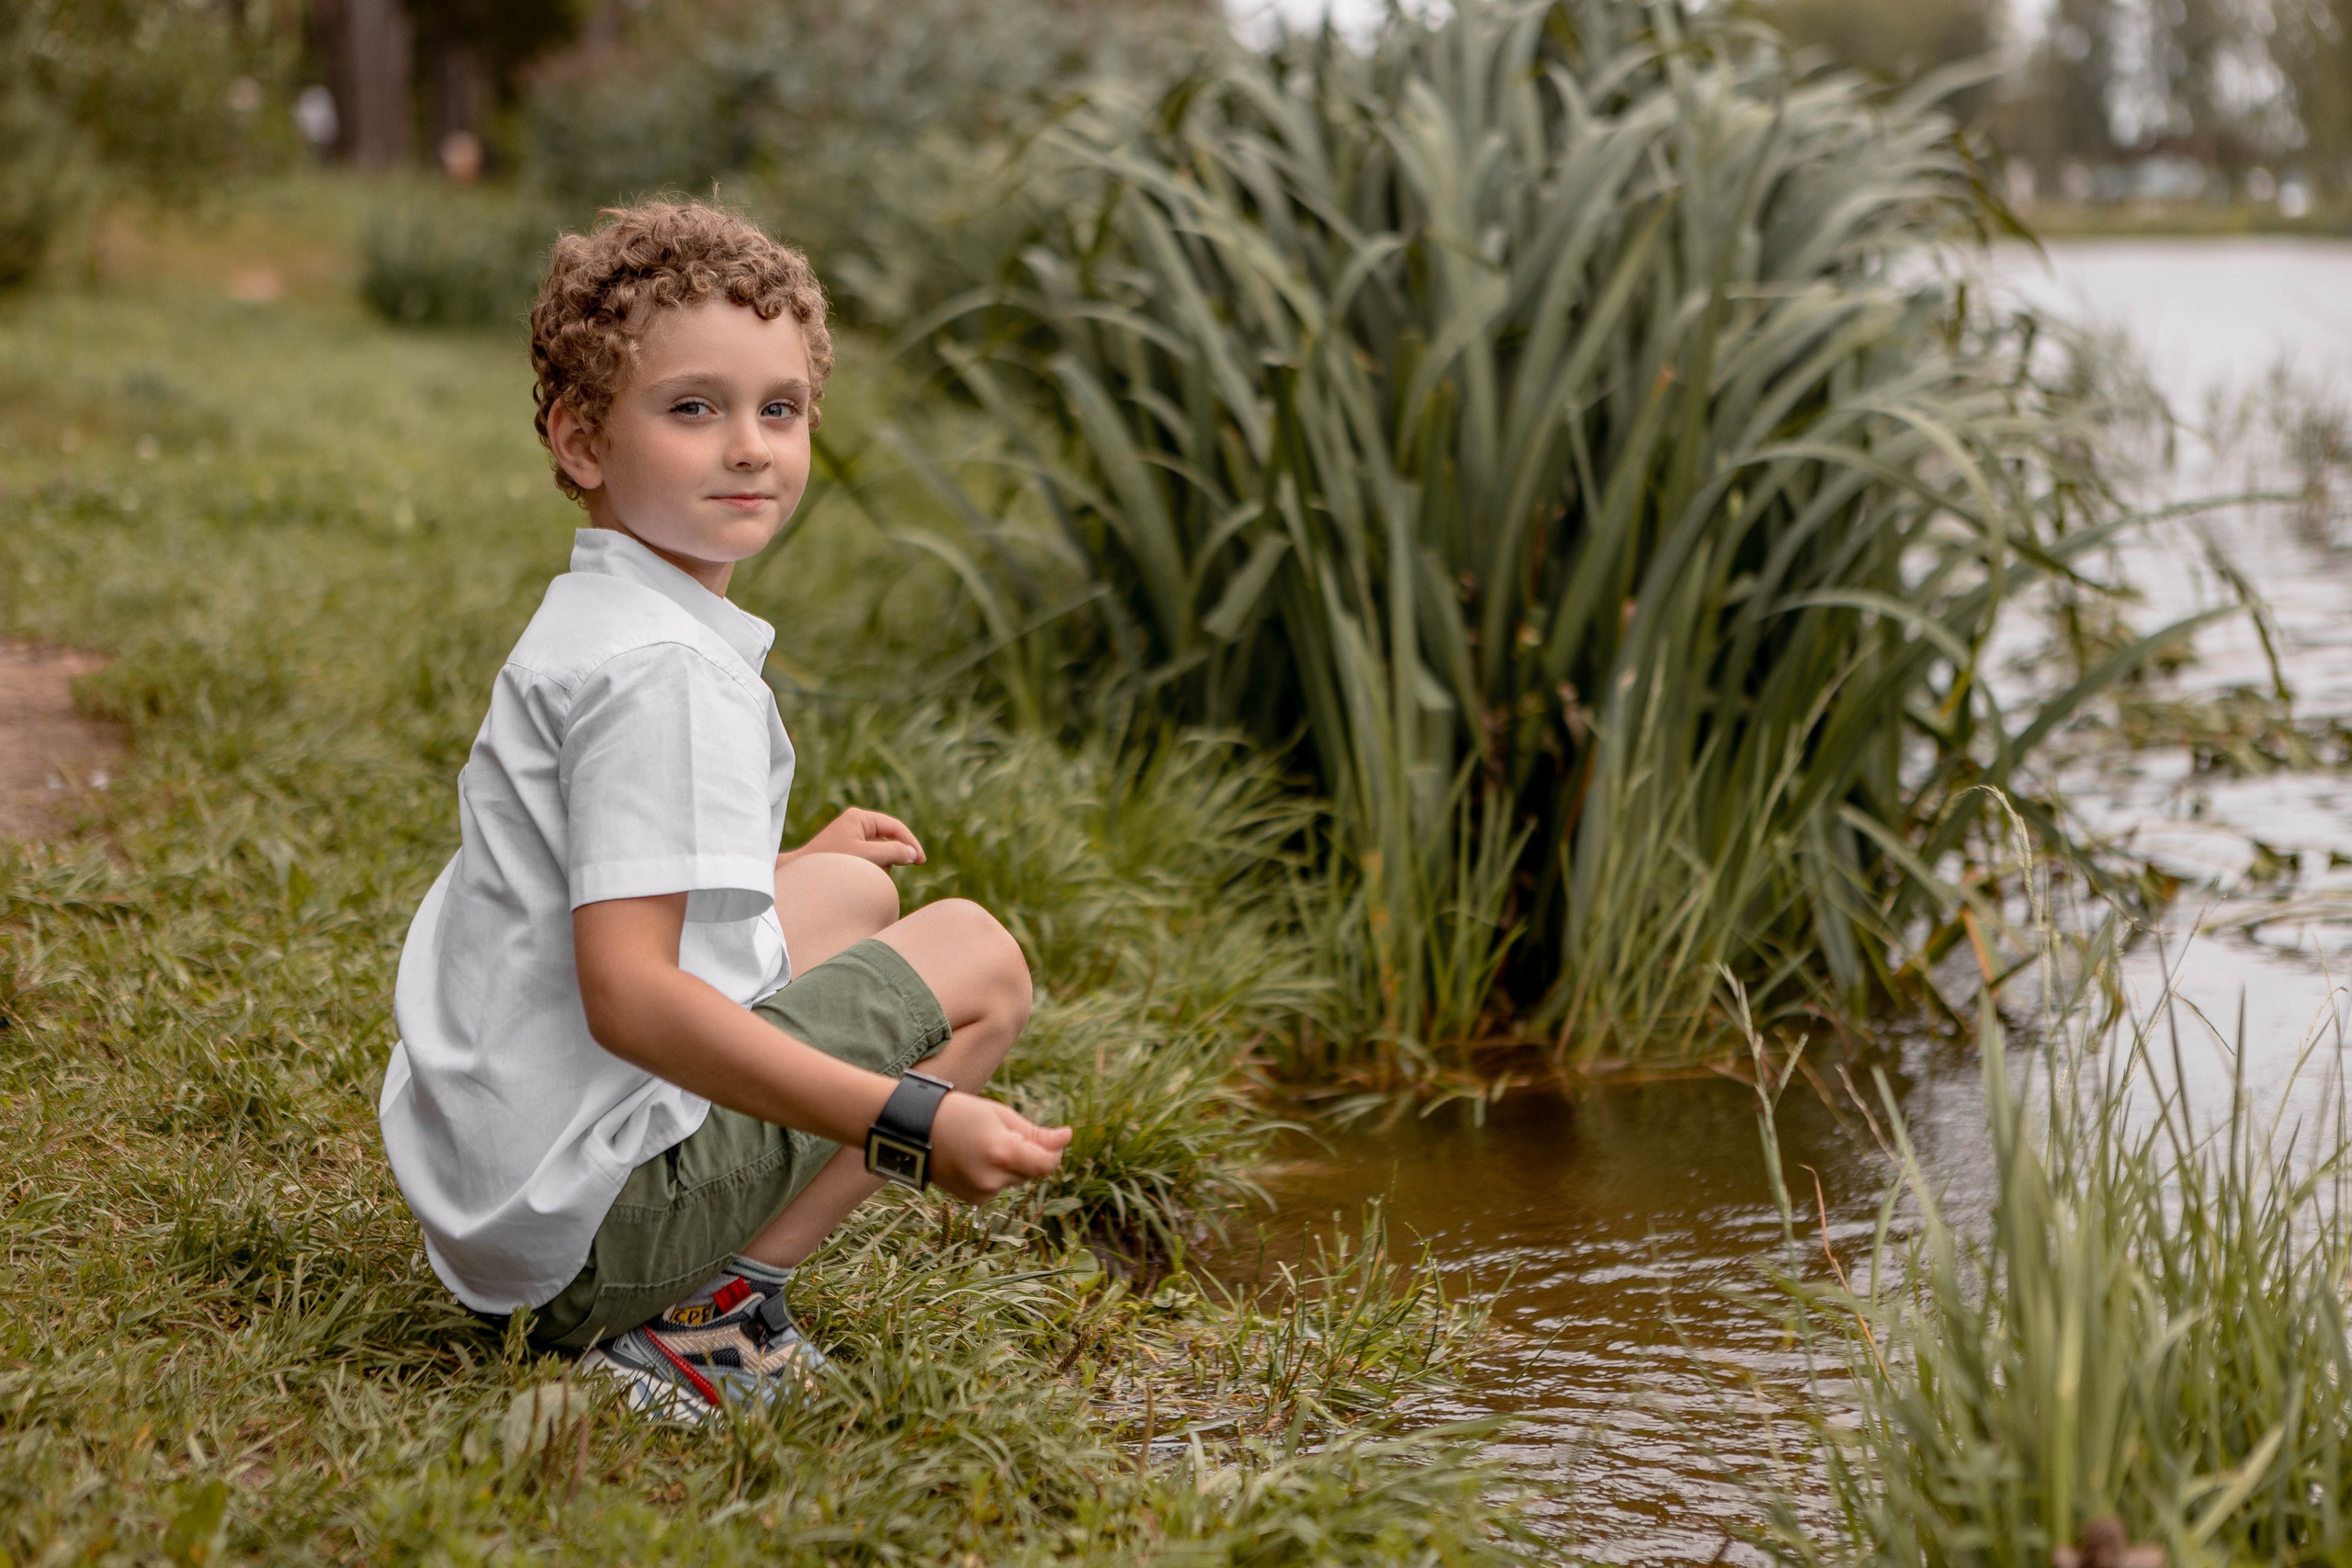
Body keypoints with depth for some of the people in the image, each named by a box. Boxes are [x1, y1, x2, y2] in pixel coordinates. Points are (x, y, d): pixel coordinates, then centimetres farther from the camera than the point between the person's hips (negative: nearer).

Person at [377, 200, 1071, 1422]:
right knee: (976, 955, 0)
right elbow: (626, 992, -29)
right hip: (586, 1213, -9)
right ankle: (702, 1315, -5)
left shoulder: (586, 622, 12)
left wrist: (793, 864, 38)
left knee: (851, 892, 23)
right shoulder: (667, 674, -20)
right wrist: (910, 1124, -31)